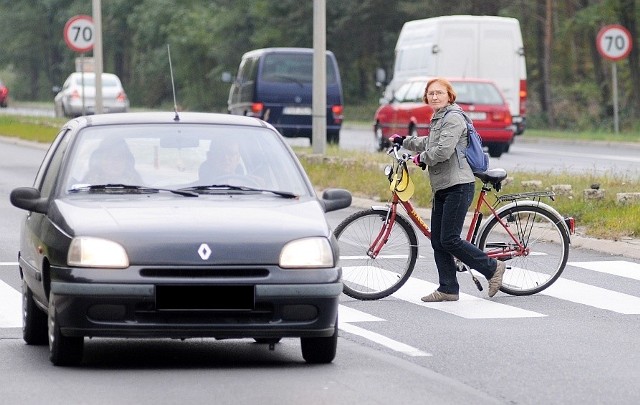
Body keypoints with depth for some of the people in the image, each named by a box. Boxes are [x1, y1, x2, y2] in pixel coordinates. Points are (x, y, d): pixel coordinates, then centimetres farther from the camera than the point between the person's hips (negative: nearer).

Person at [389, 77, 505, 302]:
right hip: (442, 187, 10)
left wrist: (422, 158, -7)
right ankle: (448, 289, 9)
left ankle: (492, 268, 0)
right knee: (437, 241, 5)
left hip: (458, 186, -10)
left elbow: (443, 150, -23)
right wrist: (404, 141, 41)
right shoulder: (438, 119, 20)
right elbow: (429, 143, 40)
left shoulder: (453, 118, -11)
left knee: (449, 240, -12)